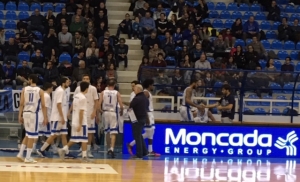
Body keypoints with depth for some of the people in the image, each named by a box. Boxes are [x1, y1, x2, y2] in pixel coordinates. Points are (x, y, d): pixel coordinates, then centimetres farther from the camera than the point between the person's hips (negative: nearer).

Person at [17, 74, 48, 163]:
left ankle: (20, 154, 17)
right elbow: (43, 105, -4)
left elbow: (21, 104, 2)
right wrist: (45, 118, 0)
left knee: (28, 135, 19)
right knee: (31, 136, 1)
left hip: (25, 113, 4)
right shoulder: (40, 91, 0)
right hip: (33, 113, -4)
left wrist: (20, 116, 6)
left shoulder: (24, 89, 5)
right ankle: (28, 158, 1)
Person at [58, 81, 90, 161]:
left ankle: (64, 149, 2)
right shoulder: (83, 98, -15)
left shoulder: (76, 96, 10)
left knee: (74, 138, 14)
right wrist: (80, 124, -19)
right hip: (82, 122, -8)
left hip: (74, 121, 8)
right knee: (84, 139, 1)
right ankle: (84, 156, 3)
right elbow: (81, 112, -19)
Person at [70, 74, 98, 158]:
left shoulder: (93, 89, -2)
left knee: (90, 132, -1)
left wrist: (94, 111, -12)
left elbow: (96, 101, -2)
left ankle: (88, 150, 5)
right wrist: (70, 110, 1)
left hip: (90, 113, -2)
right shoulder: (78, 89, 4)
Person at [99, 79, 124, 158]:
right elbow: (121, 105, -5)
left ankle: (109, 149, 26)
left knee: (107, 131, 17)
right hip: (113, 113, -2)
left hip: (105, 112, 2)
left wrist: (101, 111, 11)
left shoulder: (103, 92, 3)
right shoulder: (117, 93, 0)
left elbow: (99, 104, -6)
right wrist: (121, 112, 14)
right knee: (113, 133, -3)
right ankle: (111, 149, -20)